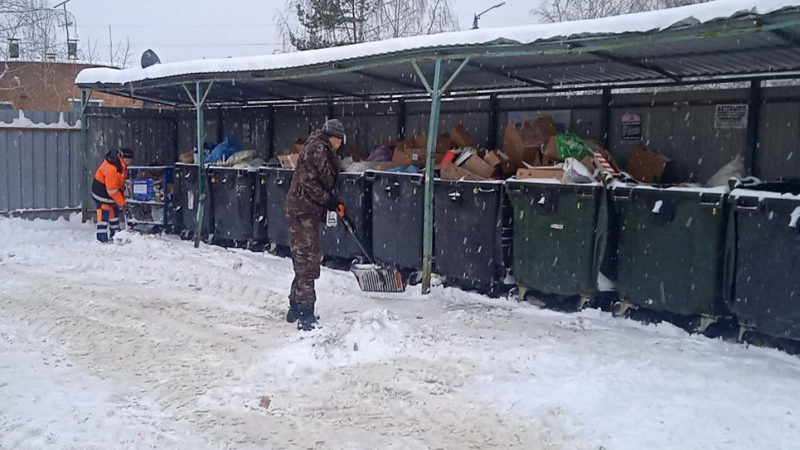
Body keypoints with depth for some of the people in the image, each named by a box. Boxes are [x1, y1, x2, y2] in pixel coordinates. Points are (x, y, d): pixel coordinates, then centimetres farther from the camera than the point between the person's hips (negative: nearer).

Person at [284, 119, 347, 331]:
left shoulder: (324, 152, 20)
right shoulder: (317, 149, -13)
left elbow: (327, 183, 22)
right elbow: (309, 182, -20)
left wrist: (336, 203, 8)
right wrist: (330, 202, -12)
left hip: (308, 212, 10)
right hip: (303, 211, -10)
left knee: (304, 261, 15)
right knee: (307, 261, -9)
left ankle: (295, 309, 26)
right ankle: (306, 316, -7)